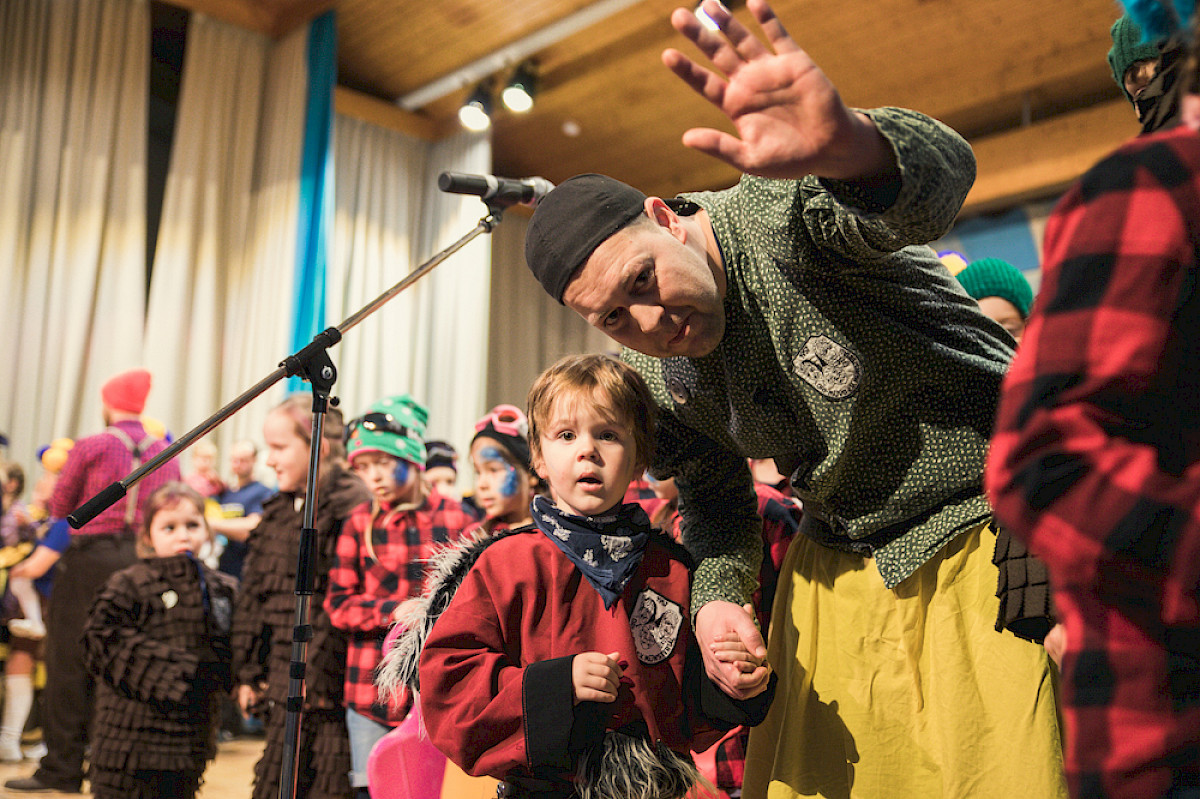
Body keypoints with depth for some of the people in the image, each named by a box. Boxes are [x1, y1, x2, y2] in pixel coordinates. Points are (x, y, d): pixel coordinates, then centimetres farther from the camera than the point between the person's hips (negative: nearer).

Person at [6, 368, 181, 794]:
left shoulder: (89, 448, -3)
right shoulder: (167, 454, 9)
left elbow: (59, 508, 5)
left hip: (91, 559, -4)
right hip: (145, 563, 4)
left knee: (70, 663, 4)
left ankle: (62, 767, 7)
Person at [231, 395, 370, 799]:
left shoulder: (351, 507, -12)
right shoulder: (277, 512, 14)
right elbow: (252, 597, 15)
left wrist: (318, 676, -17)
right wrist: (247, 671, 11)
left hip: (326, 687, -8)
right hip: (282, 687, 8)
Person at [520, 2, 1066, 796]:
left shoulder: (782, 216, -24)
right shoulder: (665, 376, -3)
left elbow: (940, 176, -44)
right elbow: (717, 494, 12)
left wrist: (848, 146, -67)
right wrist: (717, 593, -8)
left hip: (983, 526, -5)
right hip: (839, 567, 6)